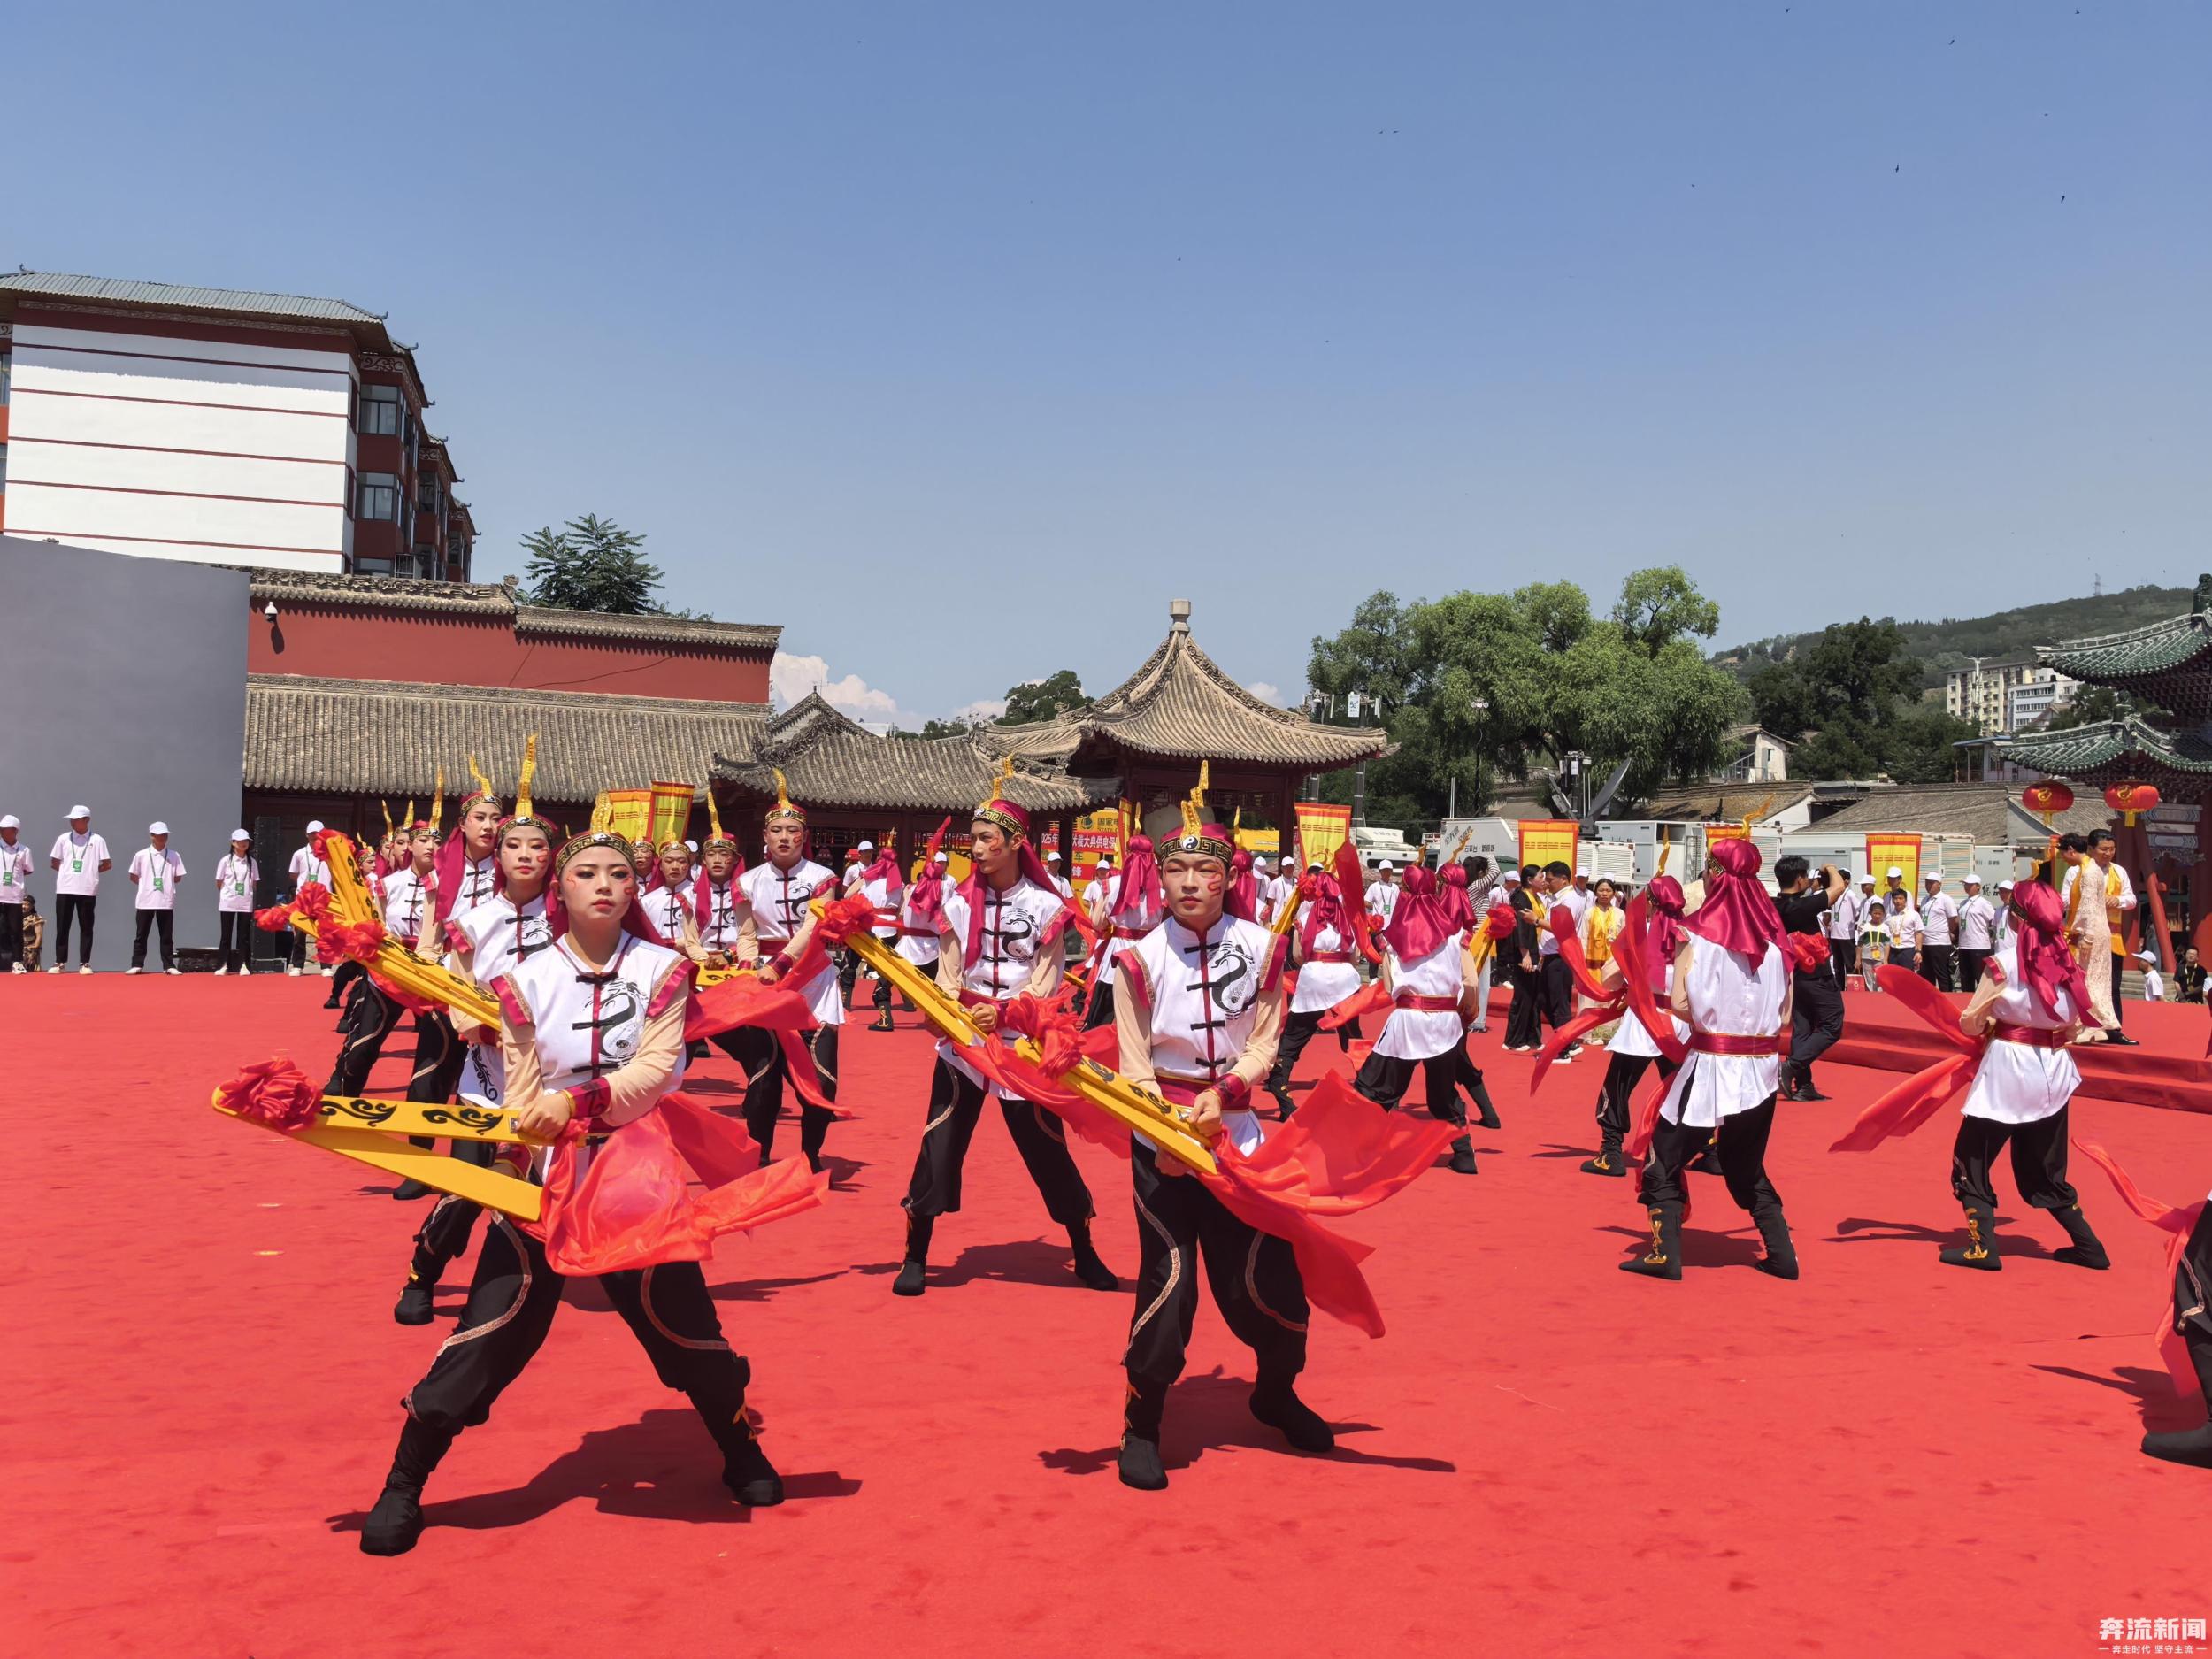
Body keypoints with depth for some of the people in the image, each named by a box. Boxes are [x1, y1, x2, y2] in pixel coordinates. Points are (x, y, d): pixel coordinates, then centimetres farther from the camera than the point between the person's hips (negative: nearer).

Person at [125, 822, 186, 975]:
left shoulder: (174, 856, 3)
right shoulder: (141, 855, 1)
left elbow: (178, 877, 9)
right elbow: (133, 876, 8)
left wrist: (165, 883, 2)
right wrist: (148, 884, 1)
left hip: (166, 902, 1)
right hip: (146, 901, -1)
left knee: (167, 936, 4)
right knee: (141, 935, 4)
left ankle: (169, 966, 8)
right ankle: (137, 965, 9)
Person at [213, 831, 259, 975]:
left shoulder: (251, 862, 5)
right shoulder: (225, 860, -1)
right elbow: (219, 883, 3)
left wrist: (247, 892, 0)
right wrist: (228, 892, 0)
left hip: (246, 904, 2)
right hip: (228, 903, -2)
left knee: (244, 935, 3)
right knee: (226, 935, 2)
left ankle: (244, 965, 8)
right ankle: (224, 965, 8)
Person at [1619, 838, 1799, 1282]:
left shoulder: (1698, 932, -9)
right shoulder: (1774, 934, 3)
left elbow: (1681, 1004, -14)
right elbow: (1785, 1018, 2)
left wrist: (1710, 1023, 5)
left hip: (1711, 1065, -5)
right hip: (1762, 1068, 5)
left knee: (1665, 1159, 8)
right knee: (1747, 1167, 21)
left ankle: (1665, 1254, 2)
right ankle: (1782, 1253, 19)